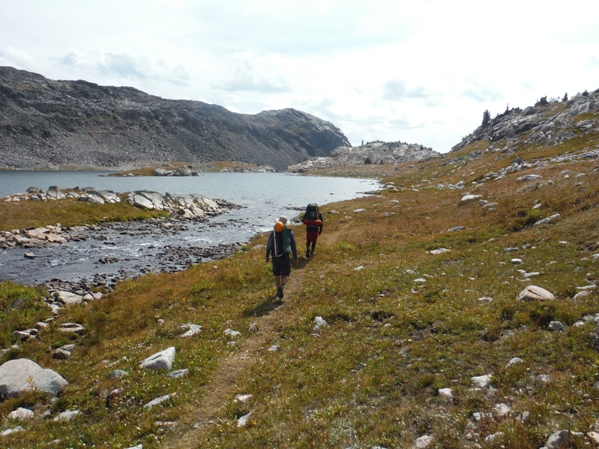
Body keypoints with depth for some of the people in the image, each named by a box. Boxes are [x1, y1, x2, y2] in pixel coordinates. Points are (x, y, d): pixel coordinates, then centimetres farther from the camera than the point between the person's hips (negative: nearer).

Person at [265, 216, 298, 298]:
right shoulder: (290, 232, 3)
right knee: (286, 275, 1)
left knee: (277, 274, 19)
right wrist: (295, 258, 11)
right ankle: (281, 286, -28)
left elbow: (269, 244, -4)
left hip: (275, 257, 2)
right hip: (285, 256, -2)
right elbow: (293, 246, 4)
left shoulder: (273, 232, 6)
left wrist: (267, 256, -2)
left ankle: (278, 290, 29)